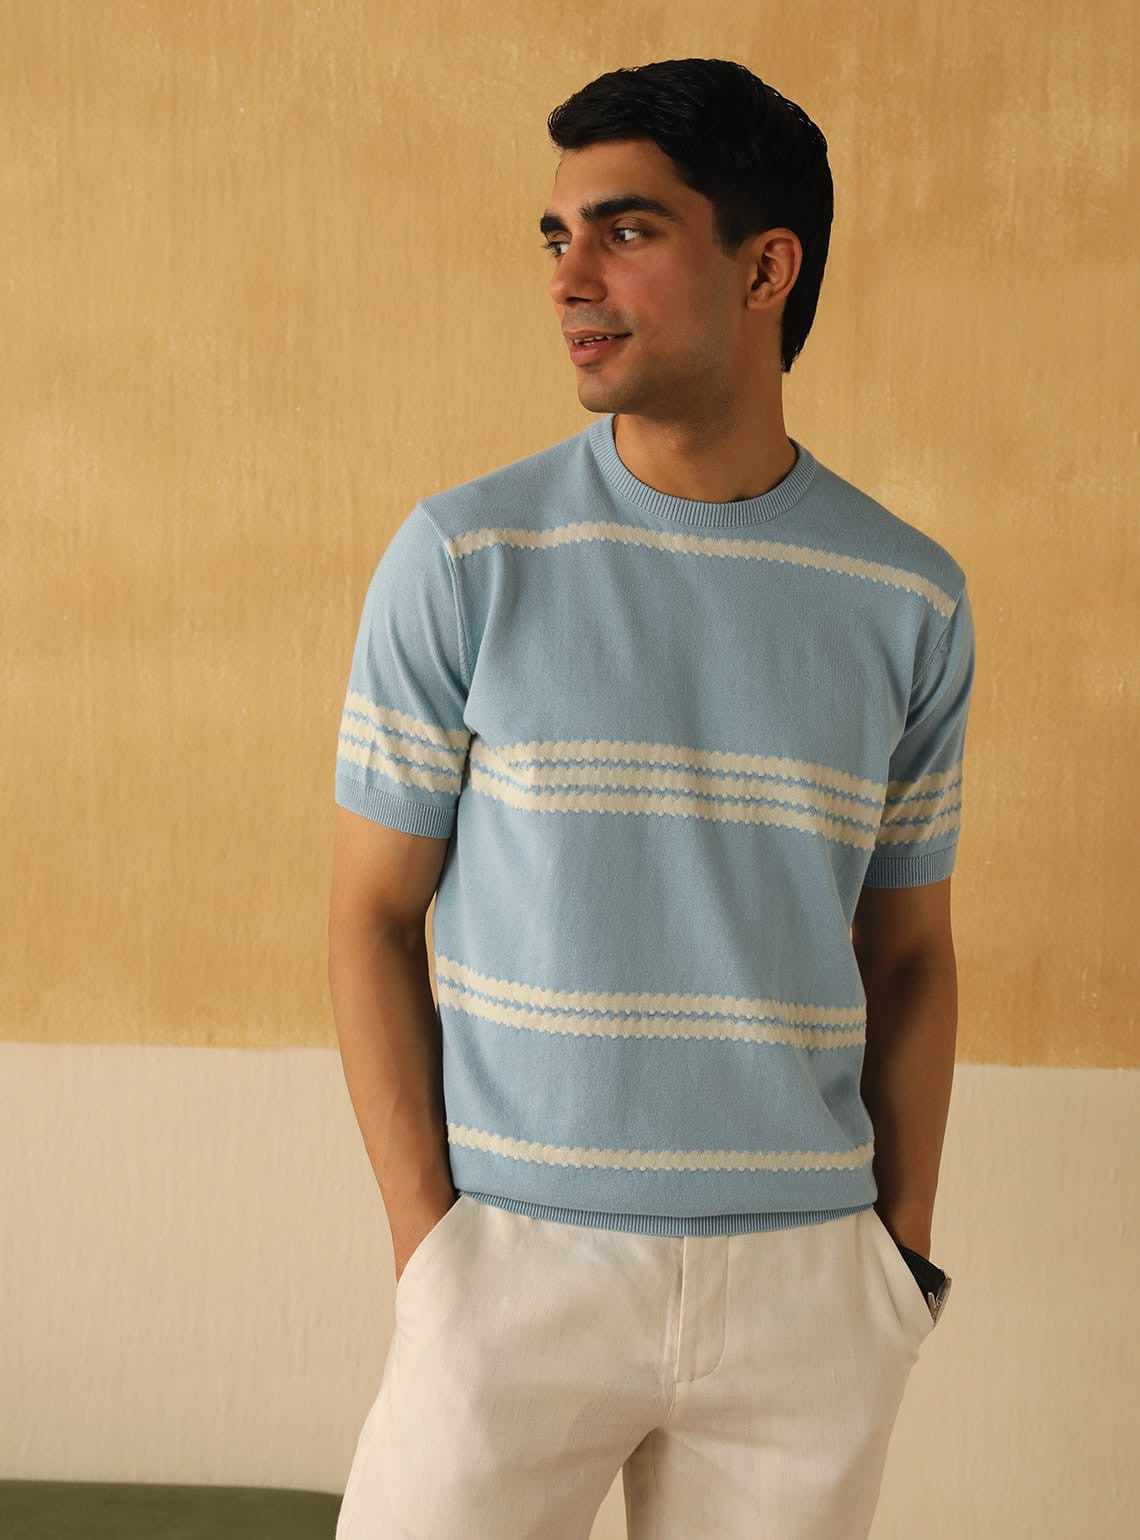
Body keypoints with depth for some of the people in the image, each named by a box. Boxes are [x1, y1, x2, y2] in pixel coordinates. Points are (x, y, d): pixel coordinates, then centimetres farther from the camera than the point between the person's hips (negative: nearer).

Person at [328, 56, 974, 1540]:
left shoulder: (911, 599, 3)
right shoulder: (464, 558, -3)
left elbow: (909, 955, 10)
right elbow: (375, 916, 0)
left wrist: (904, 1251, 5)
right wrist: (426, 1241, -6)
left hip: (804, 1278, 2)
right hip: (516, 1253, -1)